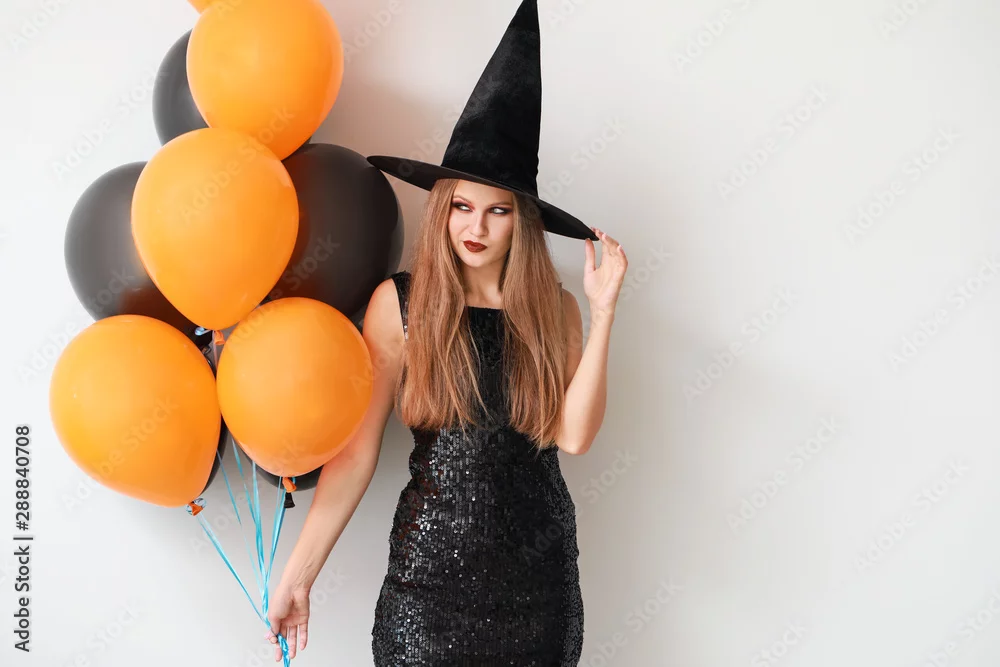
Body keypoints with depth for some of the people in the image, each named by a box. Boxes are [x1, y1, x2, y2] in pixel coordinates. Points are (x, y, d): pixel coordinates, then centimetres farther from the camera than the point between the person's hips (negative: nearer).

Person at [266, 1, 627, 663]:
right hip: (432, 560, -2)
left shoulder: (555, 308, 0)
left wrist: (604, 312, -15)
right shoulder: (399, 304, -7)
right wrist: (299, 573, -9)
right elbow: (356, 453, -7)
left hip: (538, 564, 2)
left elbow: (573, 434, -13)